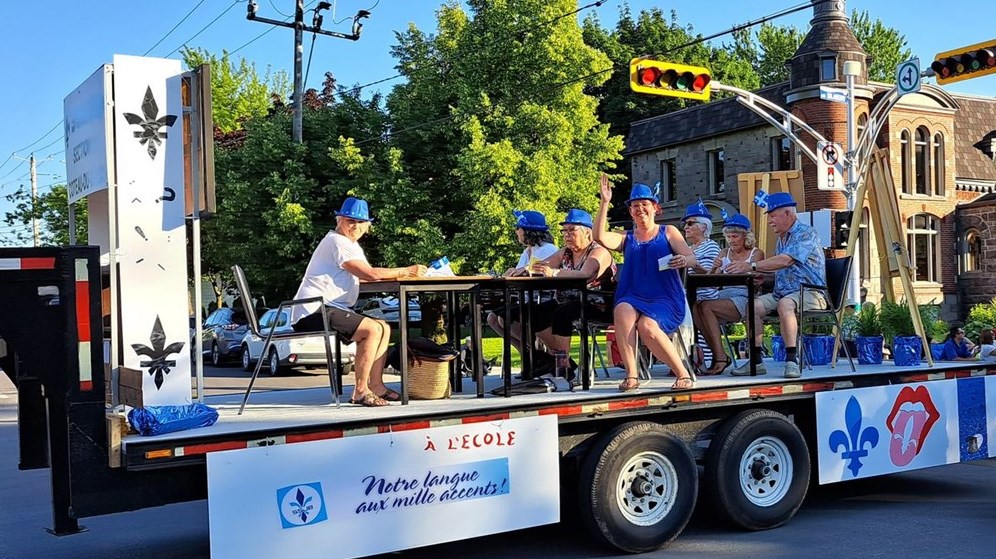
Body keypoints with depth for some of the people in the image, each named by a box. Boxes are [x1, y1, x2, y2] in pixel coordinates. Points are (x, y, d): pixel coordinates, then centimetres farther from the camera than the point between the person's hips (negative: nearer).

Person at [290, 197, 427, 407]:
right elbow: (371, 274, -19)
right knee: (373, 329, -22)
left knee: (384, 328, 9)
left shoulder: (351, 244, 23)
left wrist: (402, 272, 5)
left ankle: (376, 386, 5)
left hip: (328, 310, 11)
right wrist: (407, 271, -10)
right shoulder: (338, 242, -12)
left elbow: (365, 275, 18)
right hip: (313, 313, -11)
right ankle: (360, 391, -16)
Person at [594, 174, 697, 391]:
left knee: (647, 326, -34)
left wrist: (683, 261, -21)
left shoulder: (668, 232, 14)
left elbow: (692, 258, 3)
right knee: (622, 311, -34)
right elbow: (600, 236, -1)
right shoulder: (626, 239, 18)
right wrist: (604, 203, -7)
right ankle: (631, 375, -33)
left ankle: (683, 374, -18)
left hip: (665, 299, -2)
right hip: (634, 298, 2)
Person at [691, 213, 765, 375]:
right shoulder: (724, 254, 22)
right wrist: (714, 269, -7)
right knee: (695, 307, -28)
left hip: (744, 297, -5)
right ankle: (718, 356, -27)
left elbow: (756, 281, -3)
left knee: (706, 307, -31)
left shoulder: (756, 253, 10)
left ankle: (721, 357, -27)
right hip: (723, 295, 5)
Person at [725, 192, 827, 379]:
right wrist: (758, 274, 7)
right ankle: (756, 361, -14)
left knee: (784, 304, -38)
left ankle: (792, 360, -35)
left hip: (809, 292, -8)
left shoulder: (806, 233, -9)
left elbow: (786, 260, -25)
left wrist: (751, 266, -29)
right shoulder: (781, 238, 20)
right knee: (754, 305, -15)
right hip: (782, 292, 8)